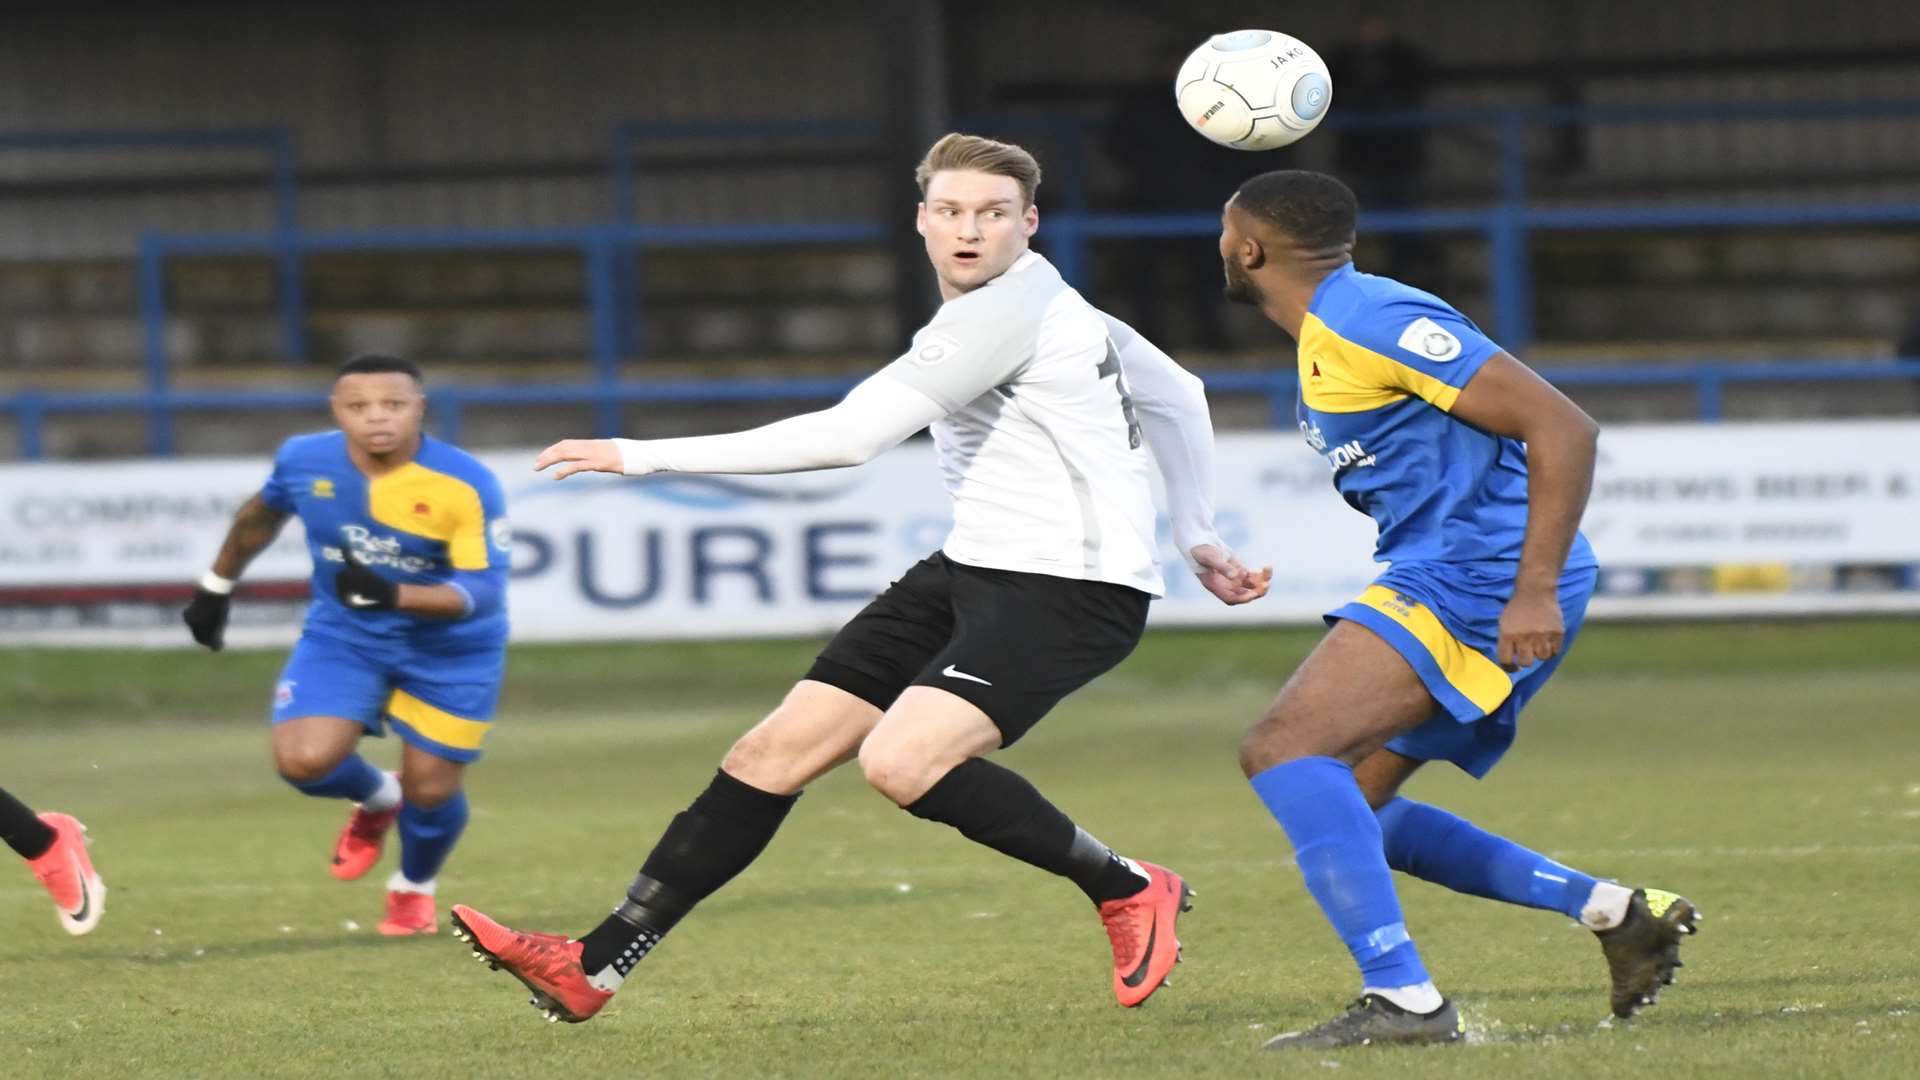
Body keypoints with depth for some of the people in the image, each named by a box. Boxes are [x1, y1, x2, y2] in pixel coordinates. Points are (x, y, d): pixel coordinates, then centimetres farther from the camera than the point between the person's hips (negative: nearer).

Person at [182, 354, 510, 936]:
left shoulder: (467, 486, -26)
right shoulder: (304, 461, -13)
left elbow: (483, 591, -30)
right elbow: (262, 513, 10)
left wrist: (391, 595, -45)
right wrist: (216, 586, 19)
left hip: (450, 653, -2)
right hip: (343, 635, 2)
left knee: (429, 790, 2)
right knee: (304, 760, -17)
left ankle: (414, 889, 39)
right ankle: (376, 801, 21)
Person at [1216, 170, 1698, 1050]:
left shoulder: (1372, 322, -14)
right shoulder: (1327, 338, 18)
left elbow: (1561, 426, -19)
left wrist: (1535, 591, -25)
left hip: (1477, 584, -11)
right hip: (1441, 583, 11)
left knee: (1282, 748, -21)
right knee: (1344, 809, 12)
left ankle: (1402, 999, -26)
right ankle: (1612, 911, 11)